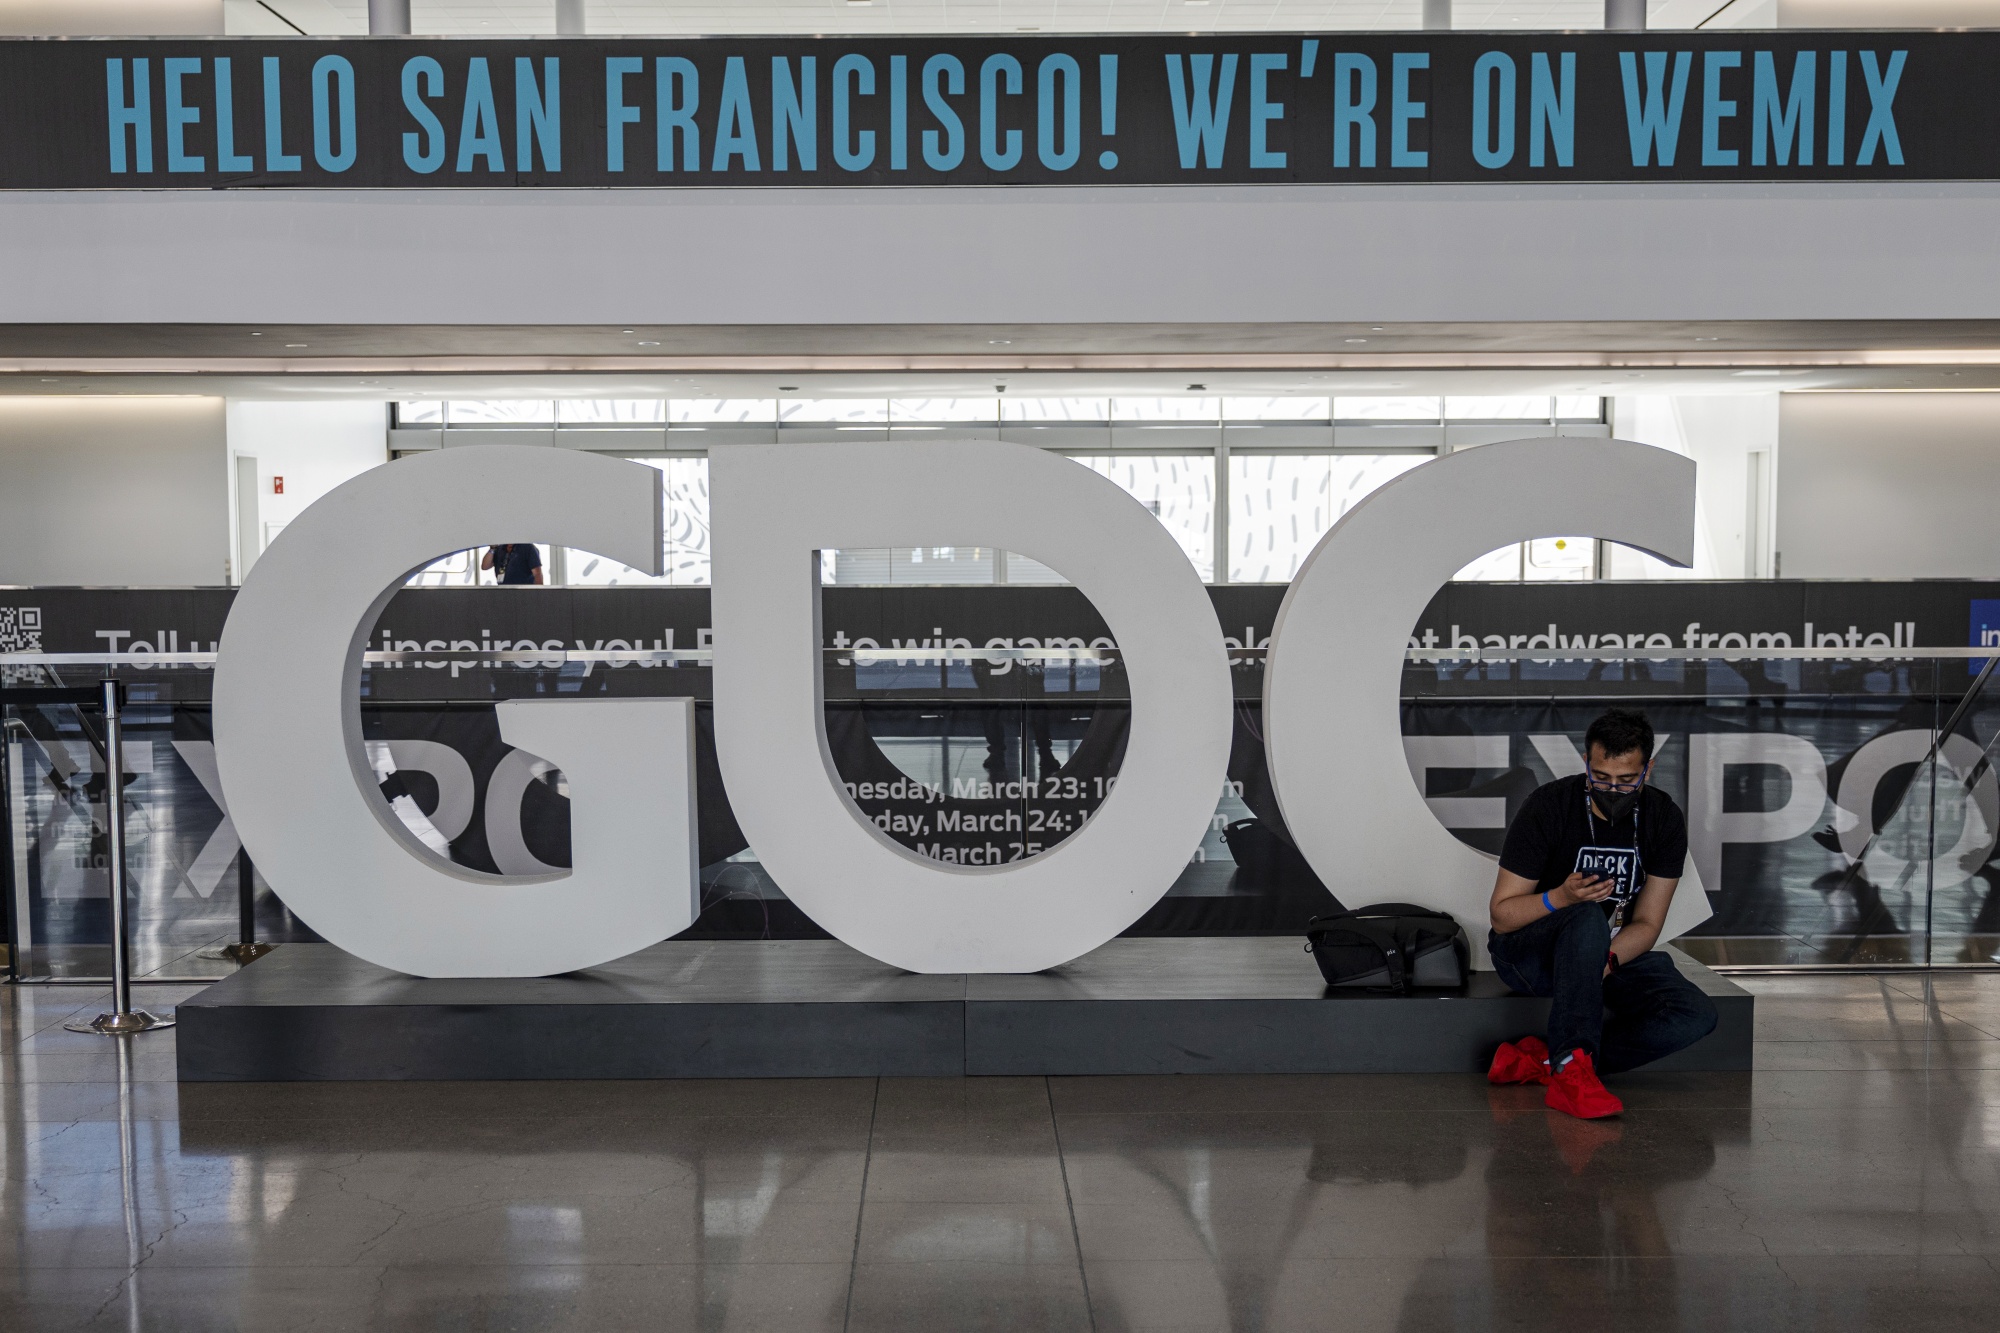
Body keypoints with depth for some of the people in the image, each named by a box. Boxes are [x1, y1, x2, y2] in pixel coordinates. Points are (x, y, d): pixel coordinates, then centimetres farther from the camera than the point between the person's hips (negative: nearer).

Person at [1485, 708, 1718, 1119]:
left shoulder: (1665, 820, -6)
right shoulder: (1549, 806, -18)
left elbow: (1646, 923, -6)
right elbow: (1501, 915, -15)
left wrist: (1606, 960, -27)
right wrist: (1560, 898, -34)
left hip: (1613, 952, 4)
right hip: (1527, 953, -4)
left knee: (1697, 1015, -24)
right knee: (1589, 920, -39)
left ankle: (1545, 1061, -26)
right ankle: (1572, 1069, -40)